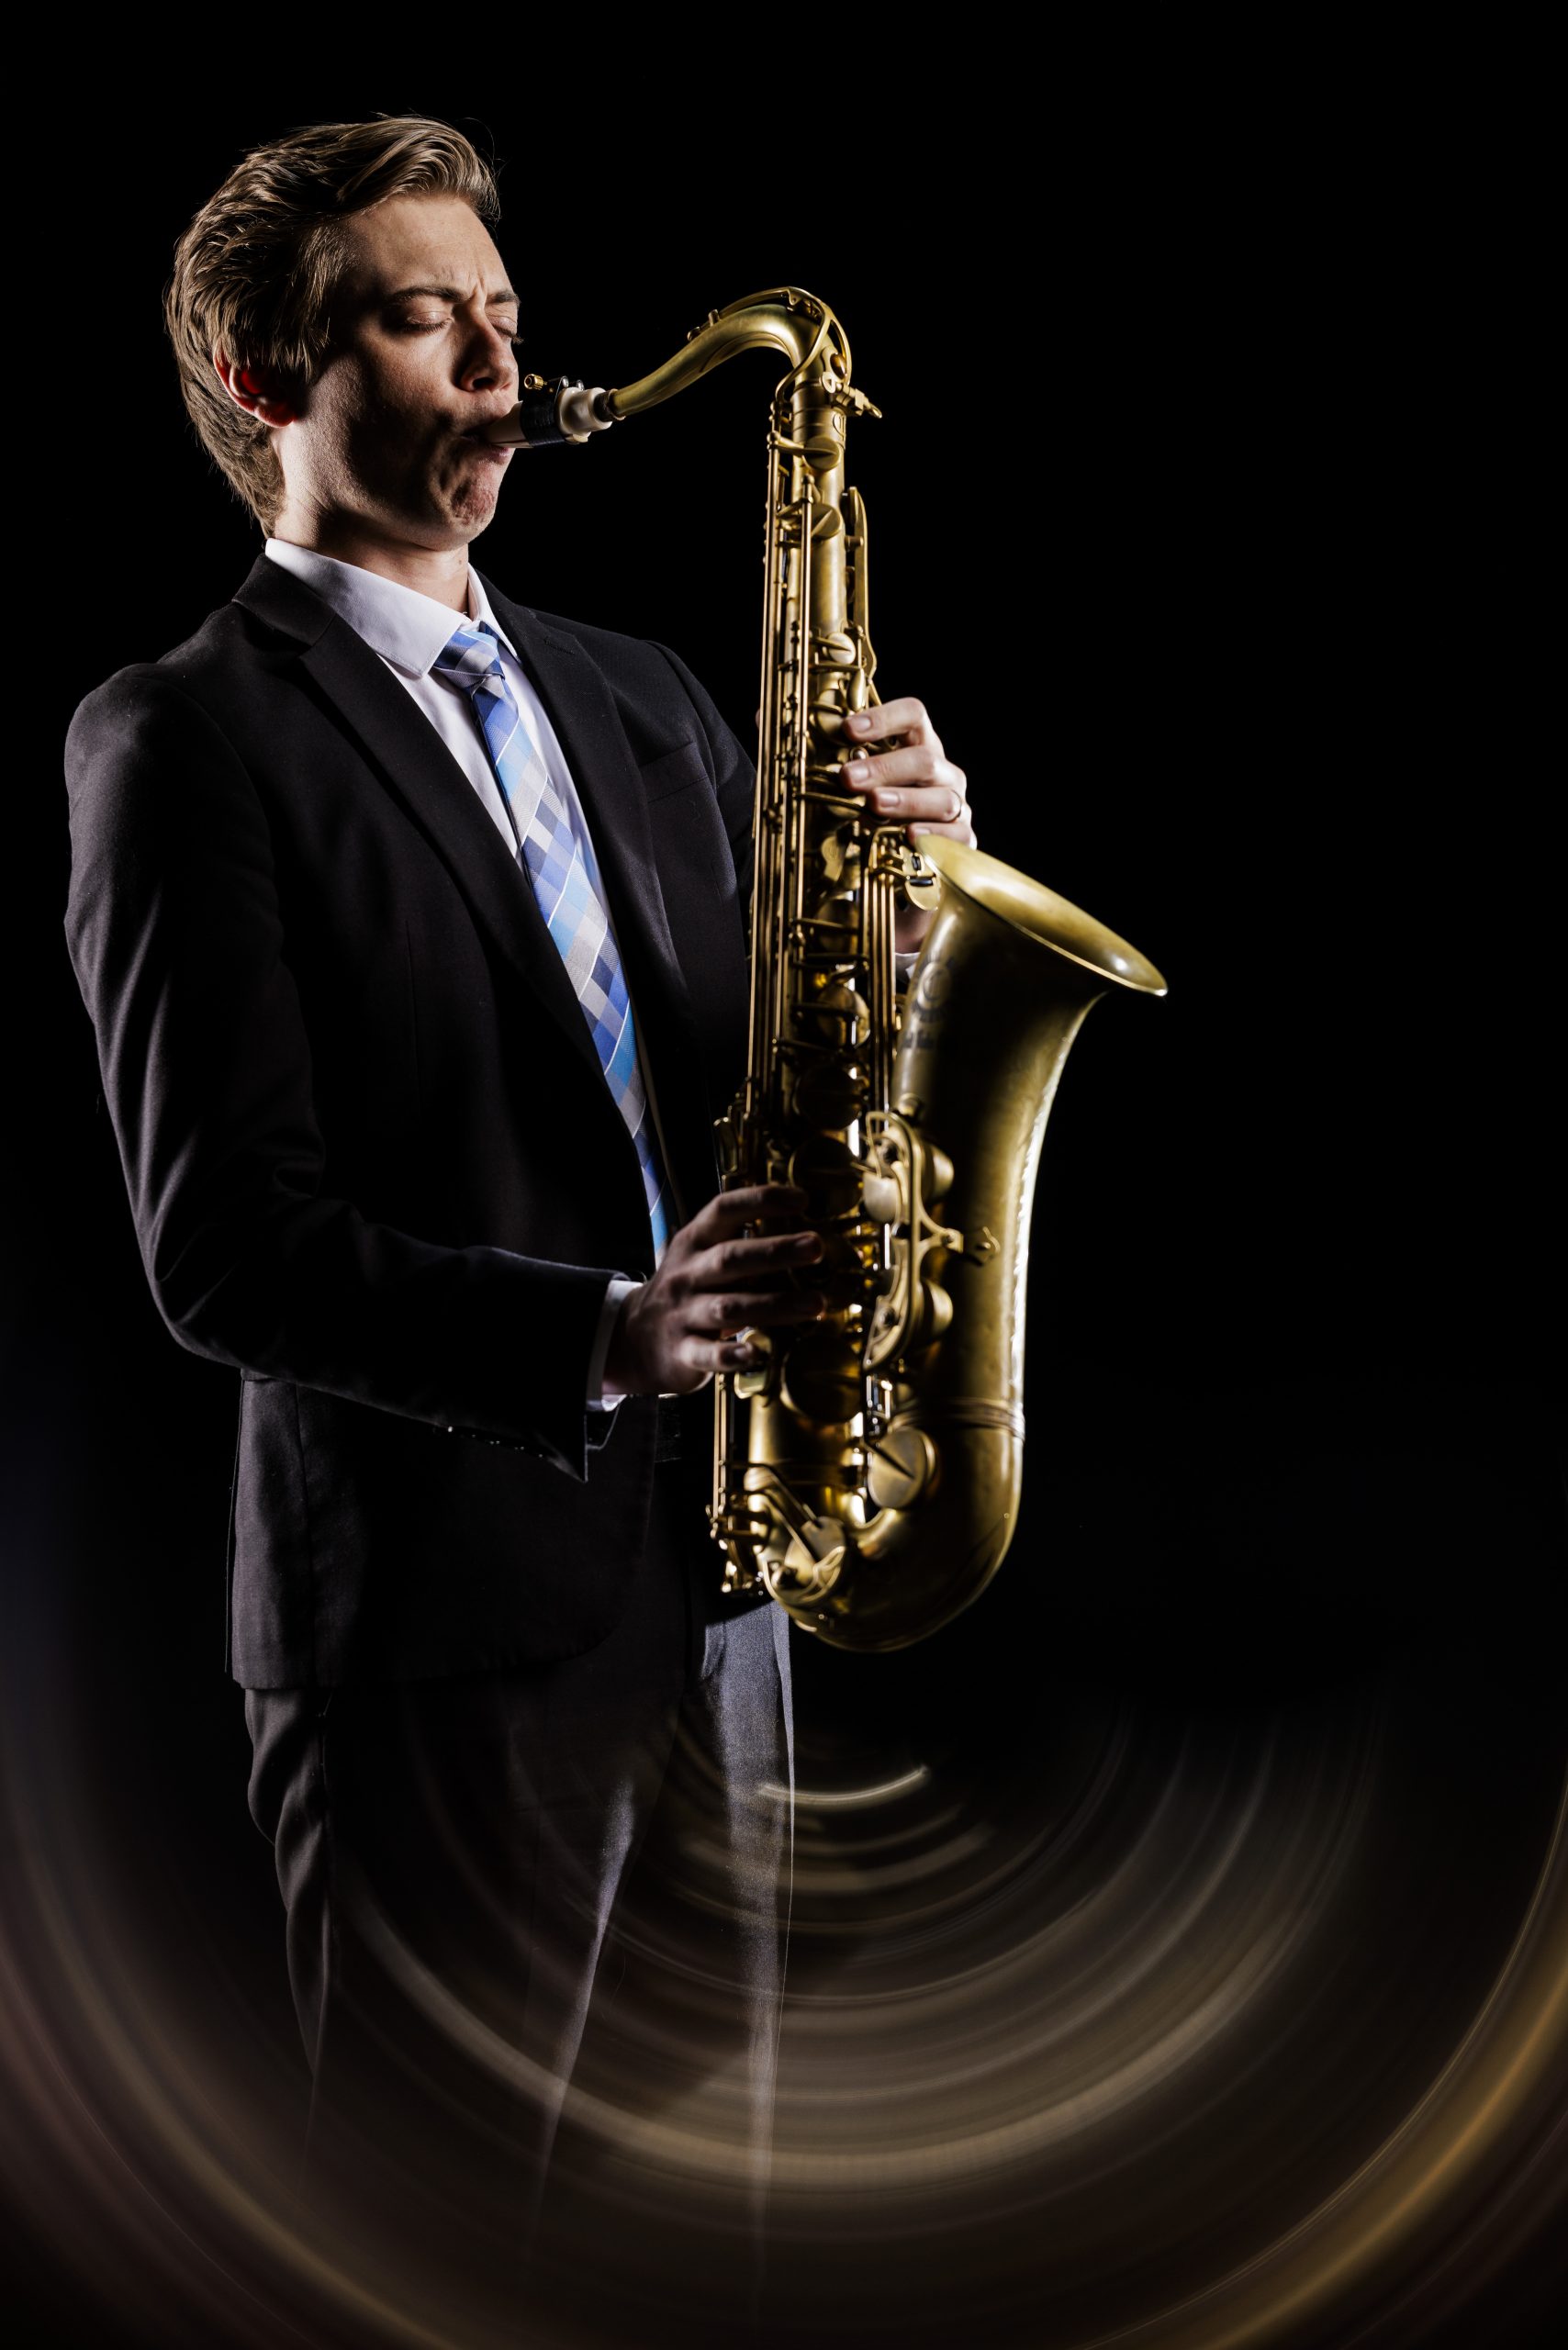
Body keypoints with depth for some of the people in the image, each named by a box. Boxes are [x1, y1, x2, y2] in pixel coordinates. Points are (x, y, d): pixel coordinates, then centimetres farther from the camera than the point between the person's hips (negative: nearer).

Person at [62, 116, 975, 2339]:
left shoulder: (641, 698, 15)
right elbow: (226, 1244, -15)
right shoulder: (182, 737, -6)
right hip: (436, 1612, -6)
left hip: (707, 1577, 6)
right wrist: (600, 1337, -27)